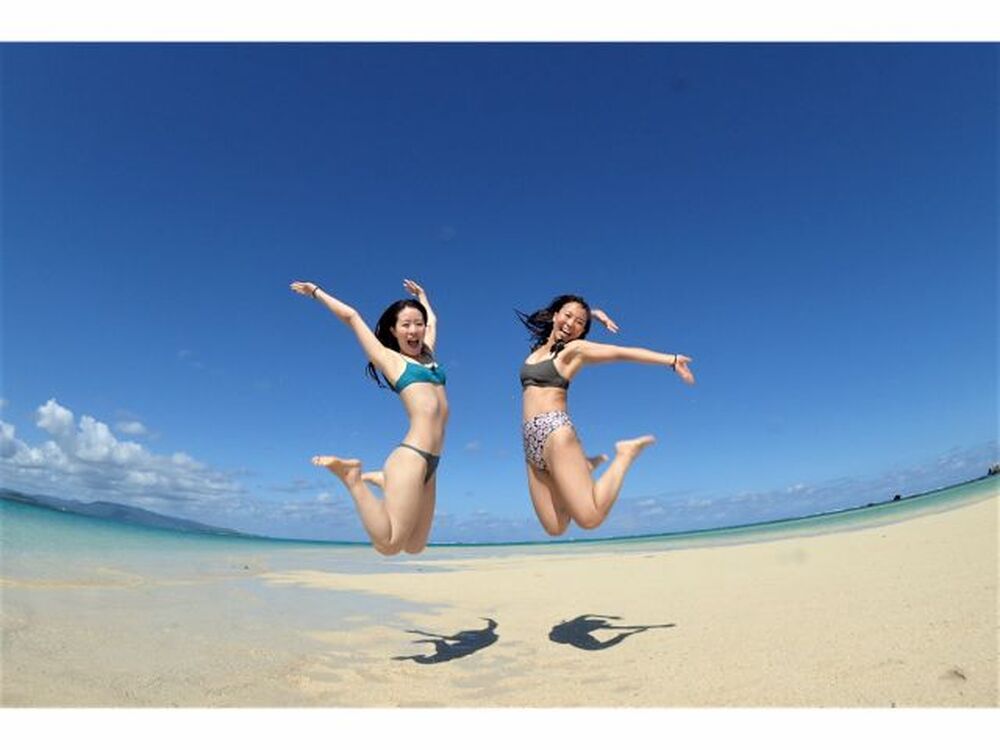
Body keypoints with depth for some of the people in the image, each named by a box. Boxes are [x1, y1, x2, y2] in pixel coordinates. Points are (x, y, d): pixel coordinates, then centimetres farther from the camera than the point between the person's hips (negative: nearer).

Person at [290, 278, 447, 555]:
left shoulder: (427, 354, 21)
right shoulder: (389, 359, 4)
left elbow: (433, 320, 39)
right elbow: (351, 316, 9)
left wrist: (421, 296, 54)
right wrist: (317, 291, 20)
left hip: (430, 461, 7)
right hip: (411, 455, -7)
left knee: (414, 545, 9)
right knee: (388, 544, -15)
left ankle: (384, 481, 21)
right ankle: (352, 477, 0)